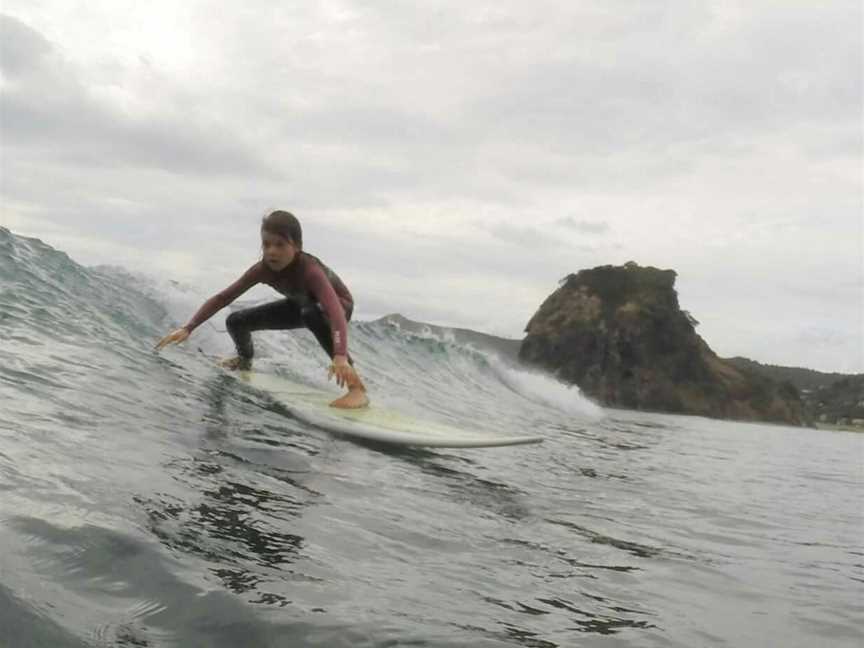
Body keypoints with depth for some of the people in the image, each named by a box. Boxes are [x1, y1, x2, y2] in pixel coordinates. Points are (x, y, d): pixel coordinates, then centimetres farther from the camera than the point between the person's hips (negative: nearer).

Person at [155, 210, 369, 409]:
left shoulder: (310, 270, -40)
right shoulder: (262, 269, -24)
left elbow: (335, 311, -54)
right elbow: (222, 297, -18)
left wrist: (340, 356, -70)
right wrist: (188, 328, -29)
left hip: (339, 304, -6)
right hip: (301, 304, 6)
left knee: (310, 312, -43)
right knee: (236, 321, -3)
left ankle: (357, 387, -41)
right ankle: (245, 359, 34)